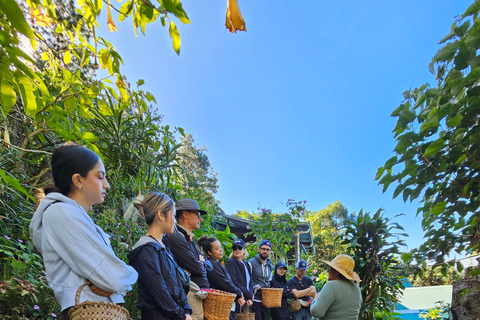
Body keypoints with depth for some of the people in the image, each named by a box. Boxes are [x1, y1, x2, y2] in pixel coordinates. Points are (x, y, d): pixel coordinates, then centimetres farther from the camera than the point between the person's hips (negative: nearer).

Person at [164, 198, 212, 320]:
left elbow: (209, 265, 20)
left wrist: (202, 262, 0)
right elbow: (197, 268, -17)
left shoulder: (190, 239, 18)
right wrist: (202, 264, 3)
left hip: (202, 294, 9)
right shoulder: (176, 237, -14)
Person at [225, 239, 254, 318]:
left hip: (246, 303, 6)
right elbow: (234, 283, -13)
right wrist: (249, 294, -9)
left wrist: (250, 298, -3)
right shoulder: (230, 263, -5)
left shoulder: (246, 265, 17)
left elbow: (250, 283, 14)